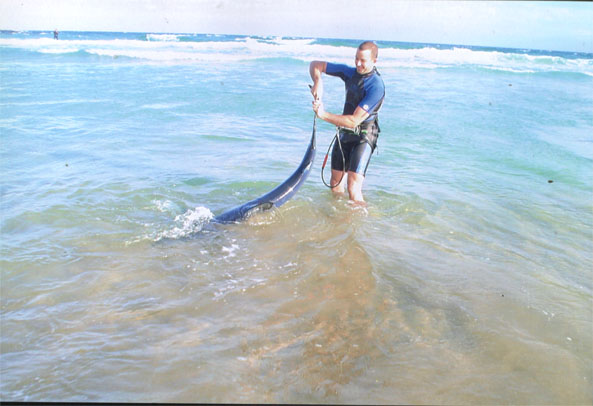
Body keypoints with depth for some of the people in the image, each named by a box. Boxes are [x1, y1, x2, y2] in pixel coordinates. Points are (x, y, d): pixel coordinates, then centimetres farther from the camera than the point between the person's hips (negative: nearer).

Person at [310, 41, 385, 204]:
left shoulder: (376, 86, -21)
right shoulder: (350, 72, 1)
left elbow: (354, 121, -26)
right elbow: (315, 65, 7)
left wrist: (323, 115, -21)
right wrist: (318, 83, -15)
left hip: (363, 137, -7)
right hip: (344, 134, 7)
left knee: (353, 190, -18)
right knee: (335, 184, 18)